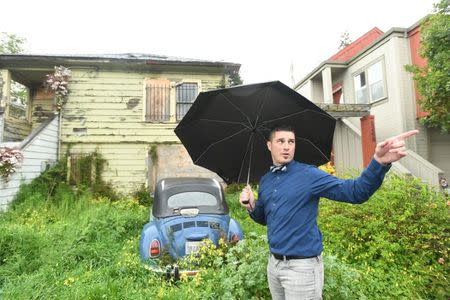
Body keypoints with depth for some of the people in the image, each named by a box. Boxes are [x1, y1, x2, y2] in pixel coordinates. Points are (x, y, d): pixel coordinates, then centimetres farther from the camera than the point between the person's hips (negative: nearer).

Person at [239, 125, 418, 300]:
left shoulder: (308, 174, -13)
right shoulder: (265, 180, 5)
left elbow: (356, 192, -21)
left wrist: (379, 162, -37)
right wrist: (251, 206, -5)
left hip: (301, 266, -5)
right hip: (273, 263, 6)